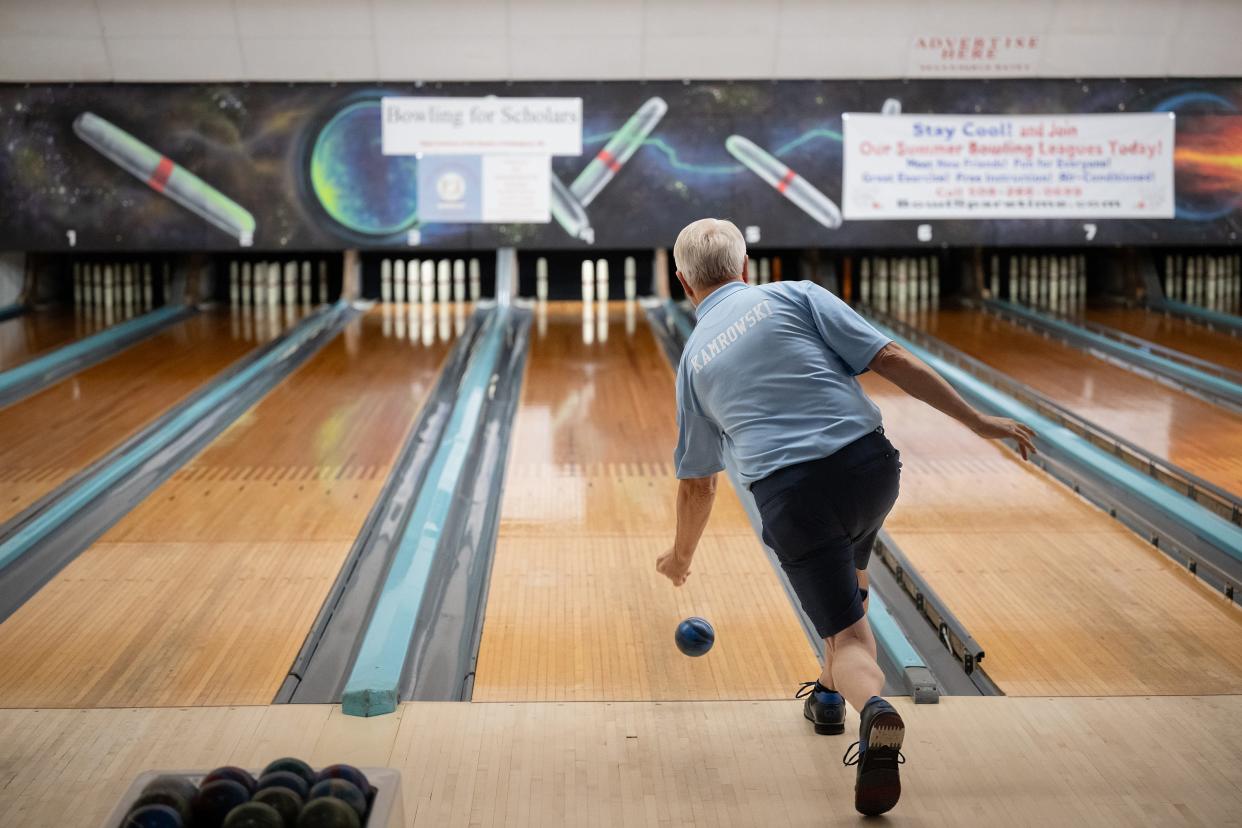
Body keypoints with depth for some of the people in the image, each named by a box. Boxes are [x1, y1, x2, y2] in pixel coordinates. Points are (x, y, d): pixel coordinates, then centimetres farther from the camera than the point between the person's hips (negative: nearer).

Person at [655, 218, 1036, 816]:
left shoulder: (694, 359, 18)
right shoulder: (793, 296, 10)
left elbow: (697, 483, 26)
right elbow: (891, 360, -2)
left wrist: (681, 555, 44)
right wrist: (977, 421, 3)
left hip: (790, 497, -1)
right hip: (870, 465, 1)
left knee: (847, 636, 2)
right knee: (848, 575, 33)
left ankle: (873, 710, -30)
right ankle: (830, 694, 41)